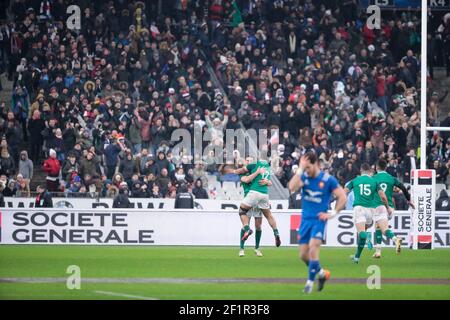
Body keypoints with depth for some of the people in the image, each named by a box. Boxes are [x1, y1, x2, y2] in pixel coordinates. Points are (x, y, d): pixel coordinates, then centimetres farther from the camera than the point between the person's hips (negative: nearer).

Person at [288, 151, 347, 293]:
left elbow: (343, 198, -2)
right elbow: (292, 187, -20)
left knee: (313, 248, -21)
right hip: (306, 219, 4)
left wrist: (332, 214, -8)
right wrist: (300, 169, -22)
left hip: (319, 219, -4)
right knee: (303, 255, 5)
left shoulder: (328, 180, -7)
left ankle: (310, 282, -11)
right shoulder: (304, 177, 0)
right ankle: (322, 273, 29)